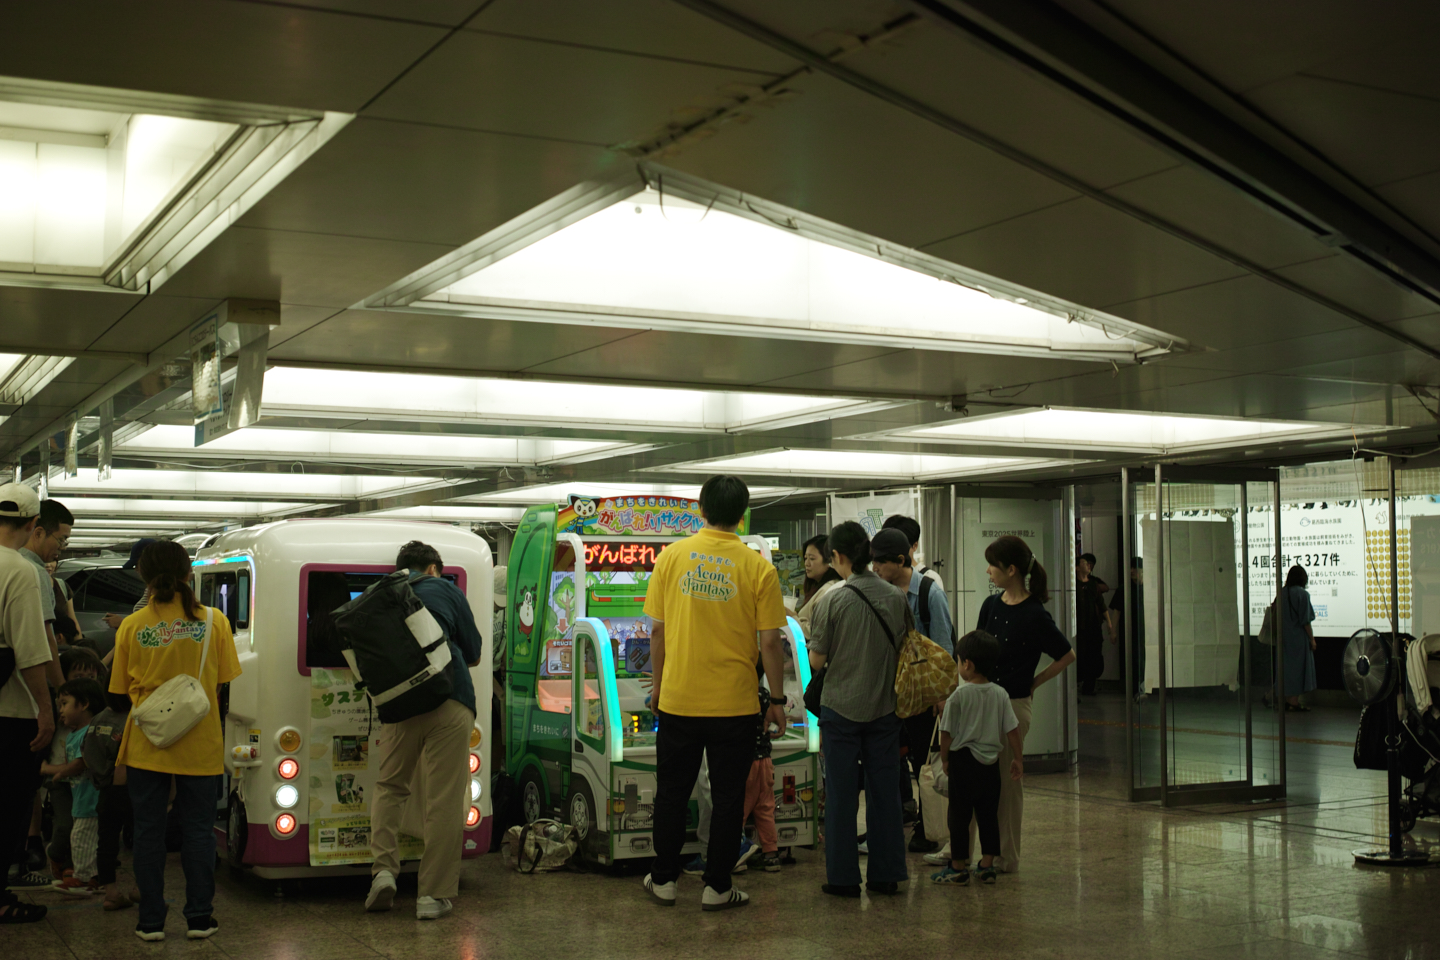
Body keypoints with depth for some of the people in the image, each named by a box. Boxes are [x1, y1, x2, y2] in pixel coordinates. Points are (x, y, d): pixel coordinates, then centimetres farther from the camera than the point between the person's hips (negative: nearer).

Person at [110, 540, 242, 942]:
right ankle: (199, 917, 12)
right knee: (198, 829, 10)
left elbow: (123, 690, 3)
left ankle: (151, 920, 13)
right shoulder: (213, 621, -5)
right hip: (200, 744, 0)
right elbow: (224, 683, 0)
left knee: (149, 830, 9)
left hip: (147, 744, 0)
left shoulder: (132, 626, -5)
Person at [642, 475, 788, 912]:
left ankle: (664, 879, 25)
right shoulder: (758, 567, -8)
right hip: (734, 704, -2)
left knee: (672, 792, 15)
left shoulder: (671, 556, -3)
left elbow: (657, 630, 1)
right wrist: (778, 700, 4)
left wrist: (657, 683, 15)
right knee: (727, 797, 9)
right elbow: (770, 642, -7)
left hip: (677, 699, 2)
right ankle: (717, 887, 14)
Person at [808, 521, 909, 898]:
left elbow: (817, 661, -10)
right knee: (885, 790, 10)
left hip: (841, 708, -3)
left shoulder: (833, 602, -13)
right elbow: (904, 652, 8)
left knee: (841, 795, 5)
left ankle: (843, 878, 9)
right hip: (884, 708, 3)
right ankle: (886, 874, 16)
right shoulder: (897, 598, -1)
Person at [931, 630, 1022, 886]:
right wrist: (1017, 758, 13)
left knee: (959, 815, 3)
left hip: (963, 761, -4)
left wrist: (944, 758, 6)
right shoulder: (1001, 694, 1)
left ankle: (958, 867, 7)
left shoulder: (958, 695, -11)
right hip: (991, 763, 4)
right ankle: (987, 865, 14)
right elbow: (1012, 729, 3)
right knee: (988, 815, 11)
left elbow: (947, 732, -7)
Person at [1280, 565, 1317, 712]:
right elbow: (1305, 620, -14)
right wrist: (1312, 638, -7)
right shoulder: (1302, 594, -13)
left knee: (1287, 667, 11)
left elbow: (1279, 617, 7)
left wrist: (1280, 635, 13)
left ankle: (1287, 701, 15)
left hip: (1285, 637, 6)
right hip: (1299, 638, -6)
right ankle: (1294, 702, 1)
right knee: (1298, 667, 0)